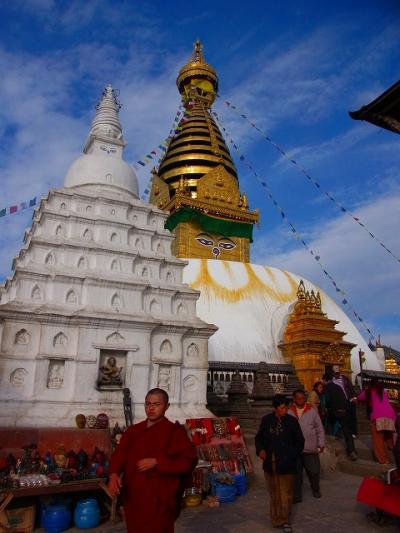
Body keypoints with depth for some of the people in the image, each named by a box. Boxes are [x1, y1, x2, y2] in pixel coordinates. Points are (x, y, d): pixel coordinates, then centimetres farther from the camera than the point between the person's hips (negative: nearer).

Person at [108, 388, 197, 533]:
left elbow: (188, 461, -16)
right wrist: (114, 474, -15)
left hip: (159, 500, -5)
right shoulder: (133, 430, 8)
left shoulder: (175, 431, -9)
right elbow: (119, 454, 6)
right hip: (133, 497, 6)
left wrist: (156, 462, -22)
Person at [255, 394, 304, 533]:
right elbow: (259, 437, 9)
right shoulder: (266, 420, -2)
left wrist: (292, 455, -7)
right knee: (274, 493, 14)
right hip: (270, 464, 2)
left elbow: (299, 441, 3)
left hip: (286, 464, -2)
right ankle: (276, 519, 29)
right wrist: (260, 450, -7)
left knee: (286, 494, 4)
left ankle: (285, 520, 19)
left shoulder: (292, 421, -6)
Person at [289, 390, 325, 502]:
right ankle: (296, 496, 25)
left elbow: (320, 429, 1)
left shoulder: (312, 411, -5)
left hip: (310, 448, 0)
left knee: (314, 471, 13)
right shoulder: (289, 413, -5)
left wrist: (321, 444, 0)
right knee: (296, 473, 9)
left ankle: (316, 489, 40)